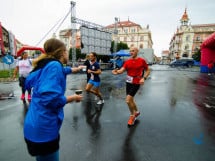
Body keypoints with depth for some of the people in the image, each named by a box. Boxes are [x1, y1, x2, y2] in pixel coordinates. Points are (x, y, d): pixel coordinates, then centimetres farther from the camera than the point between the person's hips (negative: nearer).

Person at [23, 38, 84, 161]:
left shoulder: (47, 65, 8)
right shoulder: (54, 65, -20)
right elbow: (51, 98, -29)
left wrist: (75, 69, 44)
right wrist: (74, 98, -13)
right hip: (44, 128, -9)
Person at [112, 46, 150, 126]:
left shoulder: (142, 60, -6)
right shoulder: (127, 61, 3)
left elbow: (147, 70, 2)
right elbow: (122, 70, -10)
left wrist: (144, 78, -14)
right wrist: (117, 72, -32)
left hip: (136, 83, -5)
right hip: (128, 82, 5)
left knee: (128, 100, -13)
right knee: (130, 100, 16)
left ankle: (132, 115, 15)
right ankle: (136, 112, 45)